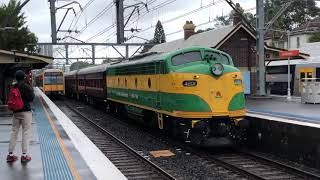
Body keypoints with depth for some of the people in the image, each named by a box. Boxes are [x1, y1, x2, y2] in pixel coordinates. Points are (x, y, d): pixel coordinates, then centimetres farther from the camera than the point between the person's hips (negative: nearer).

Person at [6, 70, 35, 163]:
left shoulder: (13, 87, 6)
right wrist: (31, 90, 2)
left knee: (14, 132, 11)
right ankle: (24, 155, 1)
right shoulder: (26, 86, -11)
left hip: (16, 112, 6)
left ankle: (10, 155, 14)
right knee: (25, 133, -1)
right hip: (26, 112, -6)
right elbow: (31, 98, -11)